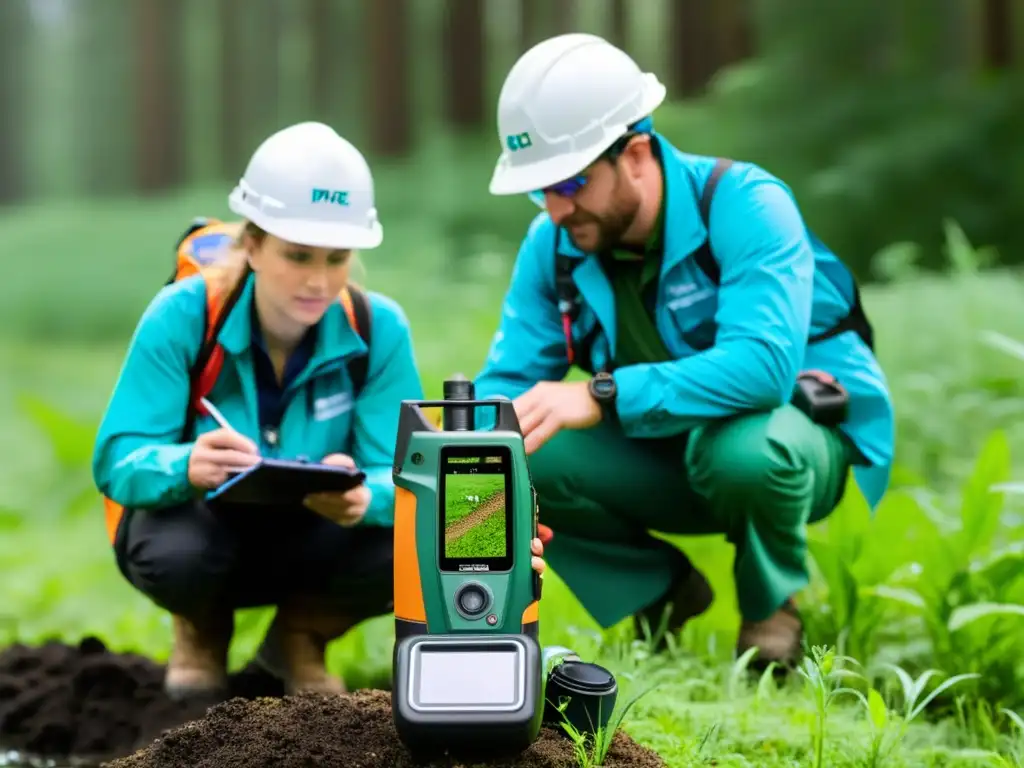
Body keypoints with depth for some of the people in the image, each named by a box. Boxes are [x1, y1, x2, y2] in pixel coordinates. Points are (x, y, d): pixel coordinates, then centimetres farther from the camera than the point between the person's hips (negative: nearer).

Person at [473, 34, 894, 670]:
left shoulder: (743, 205, -26)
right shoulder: (552, 244, -7)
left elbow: (764, 364, -40)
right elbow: (511, 377, -6)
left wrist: (600, 396, -46)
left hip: (810, 436, -5)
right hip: (668, 455, 5)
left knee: (740, 445, -41)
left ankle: (773, 605, -6)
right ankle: (662, 592, 7)